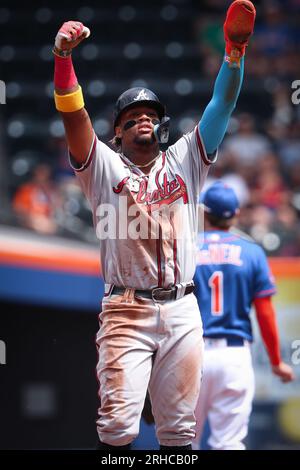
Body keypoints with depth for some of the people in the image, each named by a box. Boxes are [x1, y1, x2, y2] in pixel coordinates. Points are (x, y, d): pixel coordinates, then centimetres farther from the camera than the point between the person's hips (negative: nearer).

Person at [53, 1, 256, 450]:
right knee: (118, 423, -13)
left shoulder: (184, 161, 16)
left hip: (182, 311, 3)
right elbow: (74, 116, -7)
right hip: (126, 309, -3)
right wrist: (63, 56, -23)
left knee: (179, 426, 6)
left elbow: (222, 105, 6)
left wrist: (235, 48, -9)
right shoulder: (104, 167, 8)